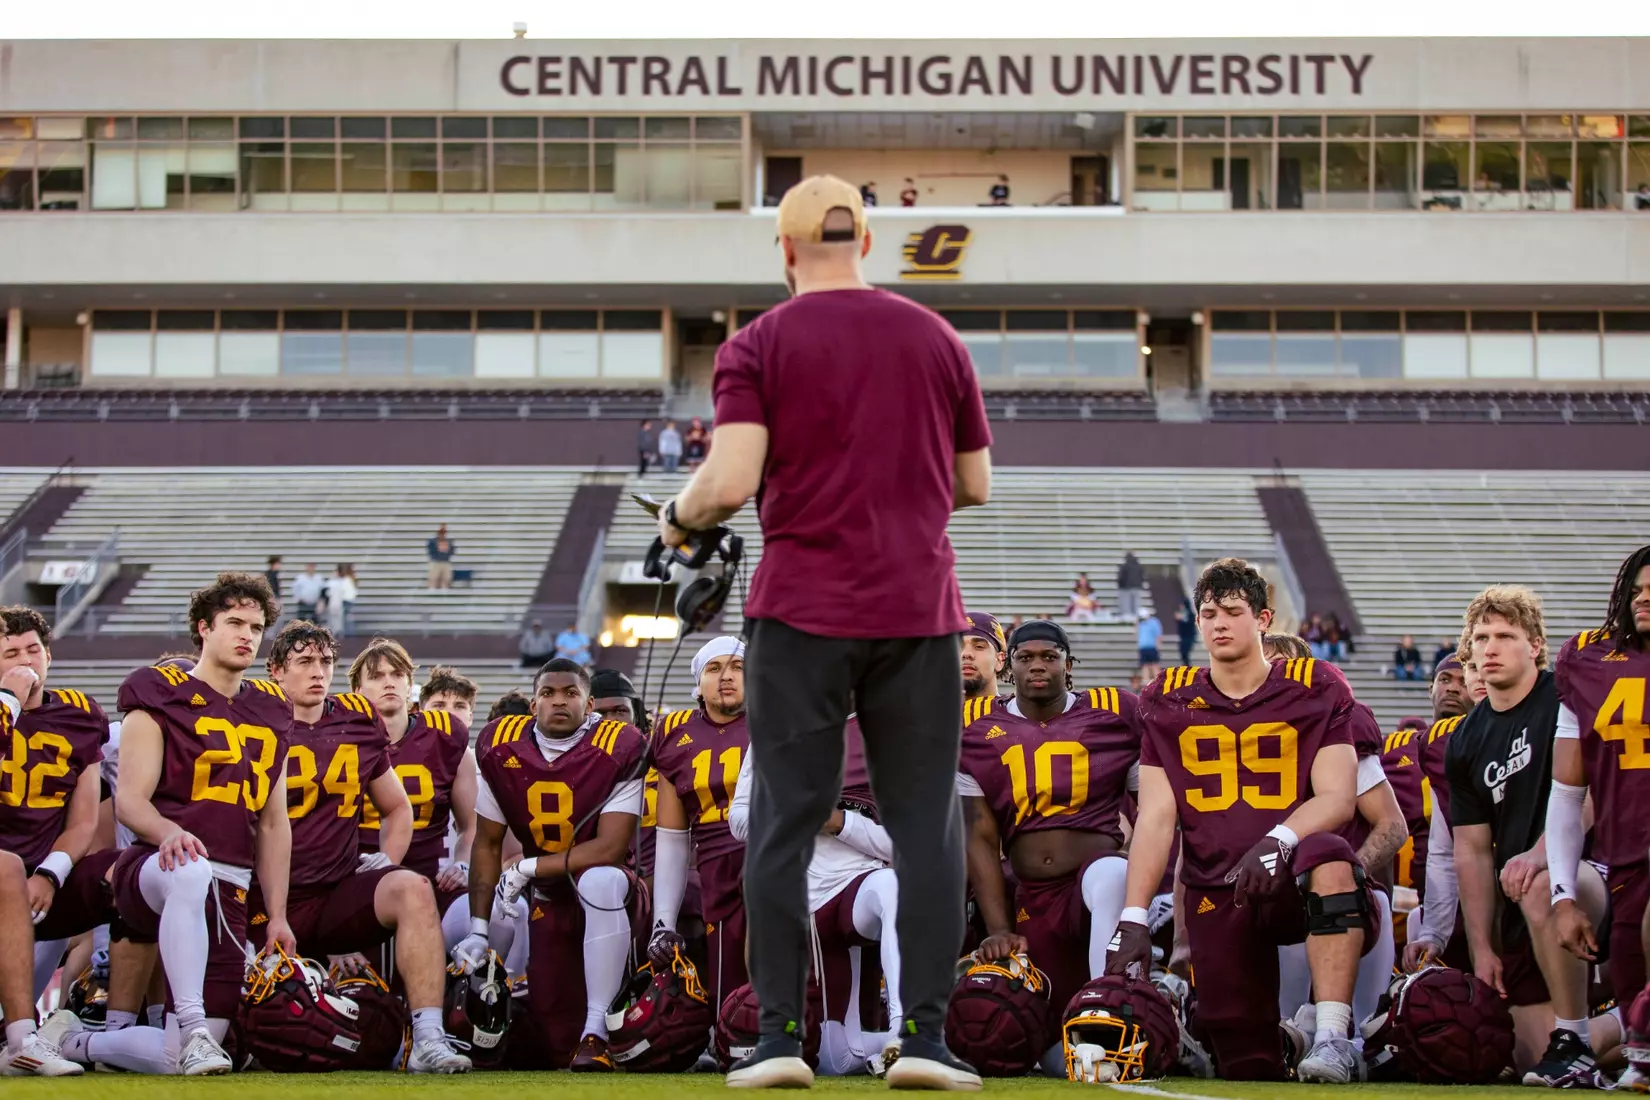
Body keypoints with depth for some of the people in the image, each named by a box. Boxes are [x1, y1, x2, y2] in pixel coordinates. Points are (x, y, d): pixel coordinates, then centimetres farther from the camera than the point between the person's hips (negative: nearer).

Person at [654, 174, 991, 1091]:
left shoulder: (758, 346, -1)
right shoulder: (937, 339, 8)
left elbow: (732, 482, -12)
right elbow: (976, 485, 12)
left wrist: (679, 518, 8)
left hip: (801, 613, -1)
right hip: (919, 610, 2)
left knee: (785, 824, 3)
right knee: (927, 825, 4)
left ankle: (780, 1039, 2)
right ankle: (925, 1038, 1)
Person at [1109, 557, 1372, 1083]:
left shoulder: (1316, 690, 1)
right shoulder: (1169, 701, 7)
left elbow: (1337, 799, -9)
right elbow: (1156, 818, 1)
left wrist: (1279, 841, -30)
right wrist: (1133, 918, -11)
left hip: (1294, 884, -2)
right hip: (1216, 897, 2)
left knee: (1328, 855, -39)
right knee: (1248, 1068, -4)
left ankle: (1333, 1038, -34)